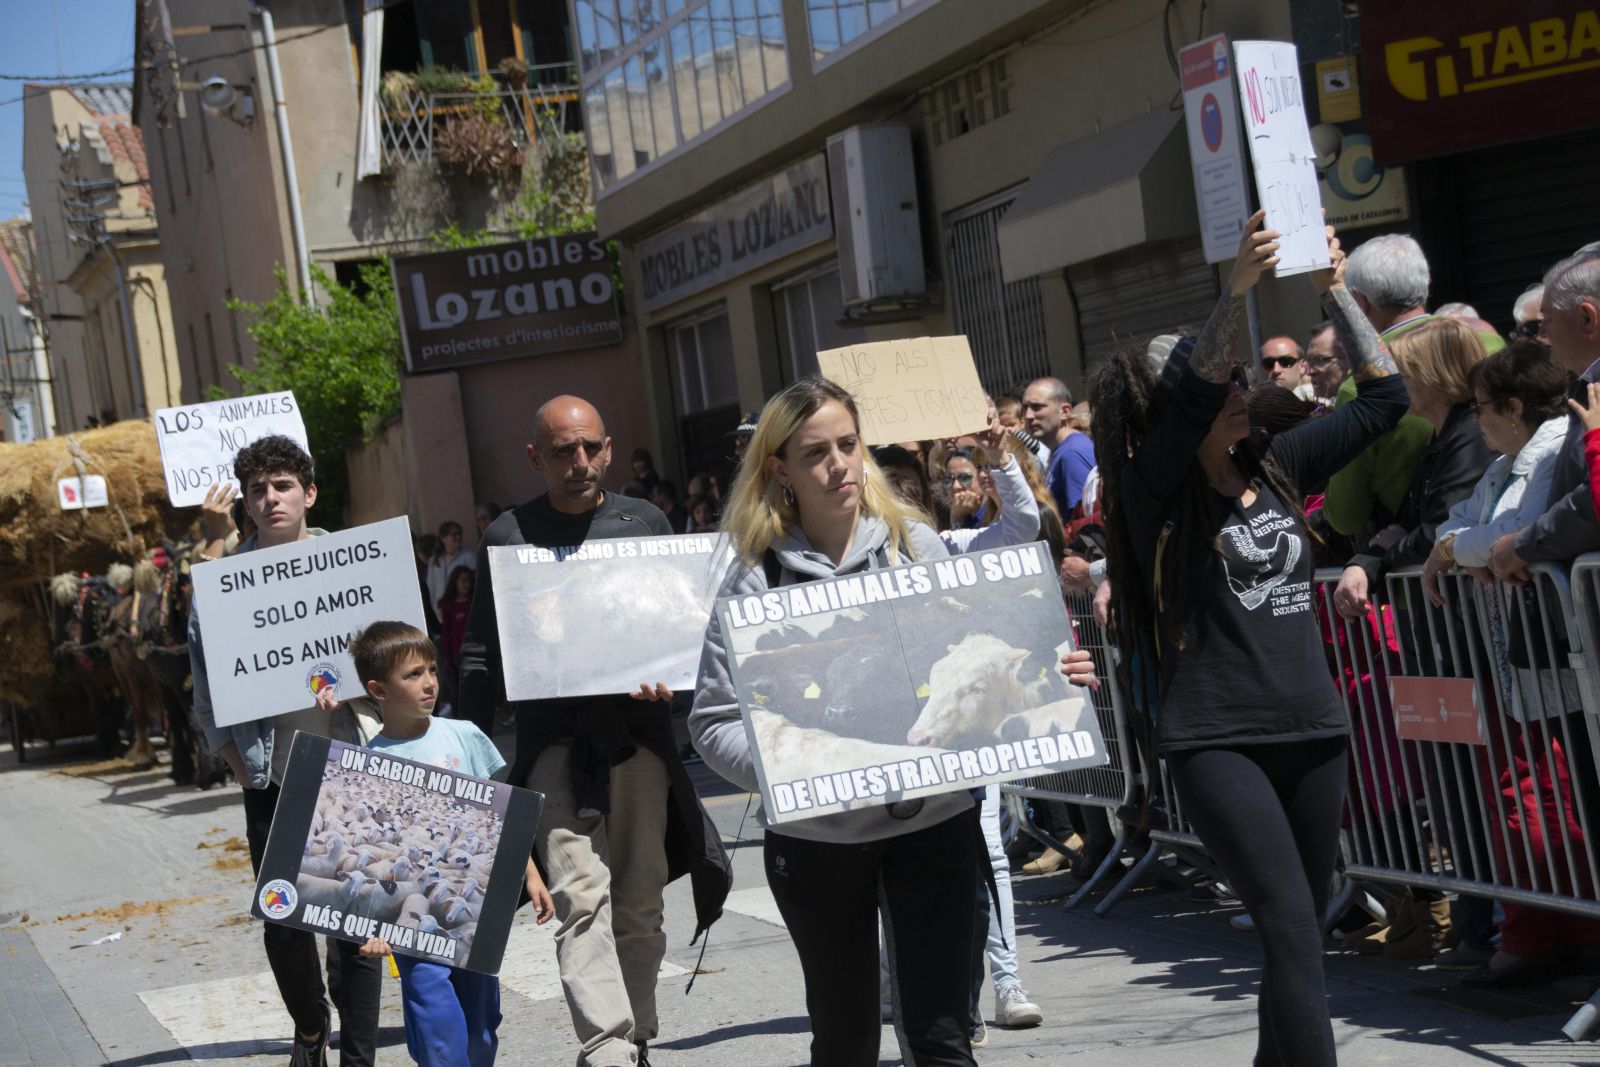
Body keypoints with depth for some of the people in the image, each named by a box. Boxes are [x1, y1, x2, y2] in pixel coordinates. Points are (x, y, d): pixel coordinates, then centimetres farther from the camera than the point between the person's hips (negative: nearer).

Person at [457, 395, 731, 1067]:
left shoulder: (646, 522, 10)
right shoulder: (509, 536, 4)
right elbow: (482, 656, 7)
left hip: (638, 734, 3)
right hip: (552, 740, -3)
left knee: (638, 905, 6)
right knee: (582, 896, -18)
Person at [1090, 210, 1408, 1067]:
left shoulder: (1273, 469, 9)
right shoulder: (1154, 489, -7)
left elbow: (1383, 396, 12)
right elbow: (1191, 398, -26)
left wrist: (1333, 290, 5)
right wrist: (1236, 291, -34)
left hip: (1311, 730, 6)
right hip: (1215, 741, -6)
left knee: (1303, 932, 13)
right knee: (1292, 931, -14)